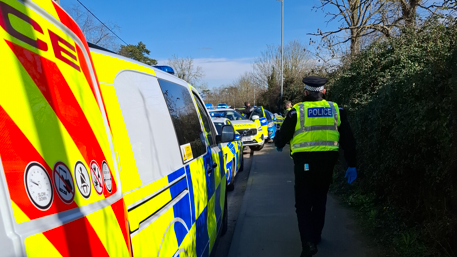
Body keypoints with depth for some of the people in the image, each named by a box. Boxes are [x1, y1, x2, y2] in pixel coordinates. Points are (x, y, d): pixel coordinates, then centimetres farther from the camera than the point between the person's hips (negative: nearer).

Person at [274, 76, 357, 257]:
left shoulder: (297, 111, -5)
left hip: (304, 163, -4)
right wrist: (352, 165, 12)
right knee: (319, 200, 23)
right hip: (327, 162, 4)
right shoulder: (335, 110, 5)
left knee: (303, 204, 6)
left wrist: (279, 145, 23)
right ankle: (315, 236, 36)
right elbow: (348, 140, 5)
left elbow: (283, 135, -1)